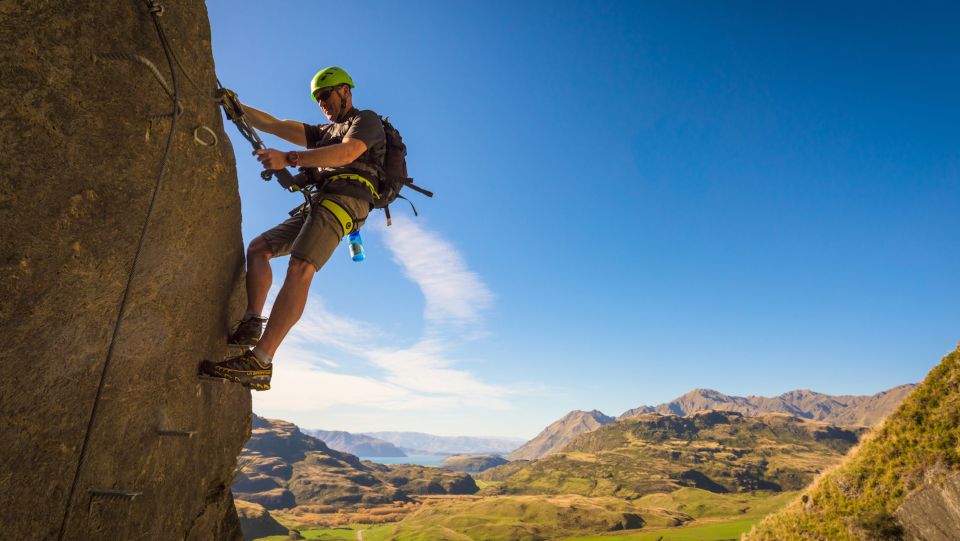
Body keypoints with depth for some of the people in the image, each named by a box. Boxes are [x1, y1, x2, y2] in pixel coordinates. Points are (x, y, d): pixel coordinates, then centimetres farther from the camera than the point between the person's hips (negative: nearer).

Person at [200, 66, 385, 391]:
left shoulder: (367, 120, 7)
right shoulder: (325, 132, 33)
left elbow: (347, 153, -16)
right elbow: (273, 125, 27)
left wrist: (289, 159, -25)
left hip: (343, 200, -9)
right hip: (319, 204, 10)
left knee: (300, 268, -27)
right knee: (258, 248, 7)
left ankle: (260, 362, -36)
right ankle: (251, 323, -6)